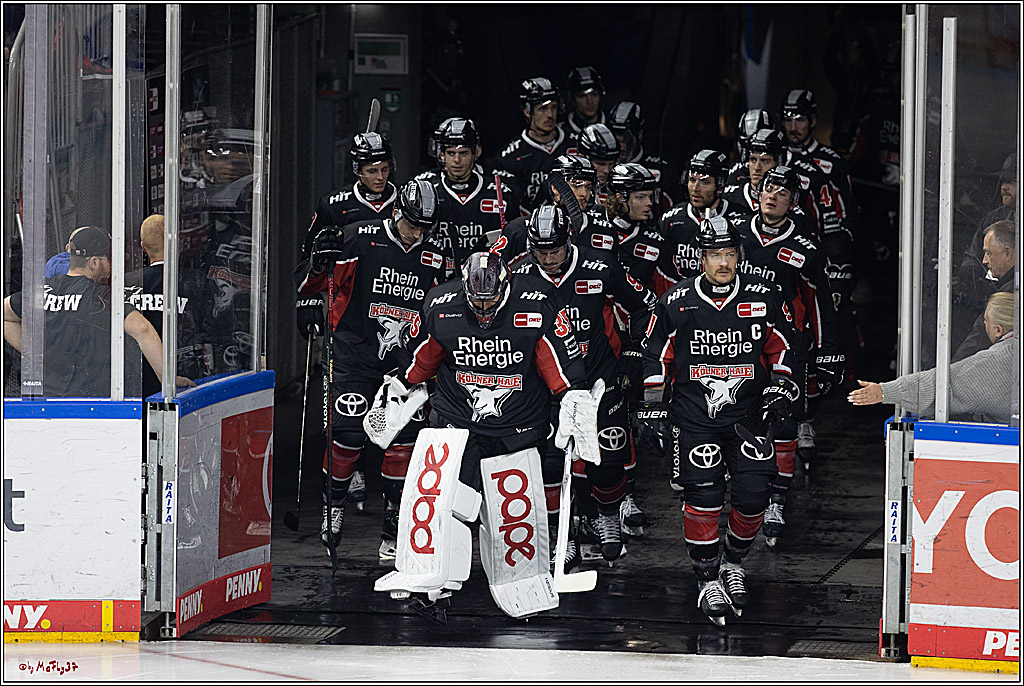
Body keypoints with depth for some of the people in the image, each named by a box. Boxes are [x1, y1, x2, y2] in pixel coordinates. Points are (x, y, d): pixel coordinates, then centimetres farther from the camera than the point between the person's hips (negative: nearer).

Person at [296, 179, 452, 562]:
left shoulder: (434, 257, 5)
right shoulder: (361, 239, -7)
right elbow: (308, 287, -3)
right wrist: (319, 261, -23)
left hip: (404, 356, 3)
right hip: (354, 351, -3)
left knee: (404, 436, -5)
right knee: (349, 434, -9)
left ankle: (393, 524, 5)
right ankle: (334, 506, 16)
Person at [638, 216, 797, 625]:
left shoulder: (764, 299, 0)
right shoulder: (676, 303, -3)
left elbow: (781, 347, 13)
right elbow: (656, 355, 7)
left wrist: (781, 385, 2)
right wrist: (653, 404, 5)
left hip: (747, 414, 1)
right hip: (694, 416, -1)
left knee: (752, 494, -6)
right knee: (704, 496, -10)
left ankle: (734, 562, 20)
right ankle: (707, 579, 2)